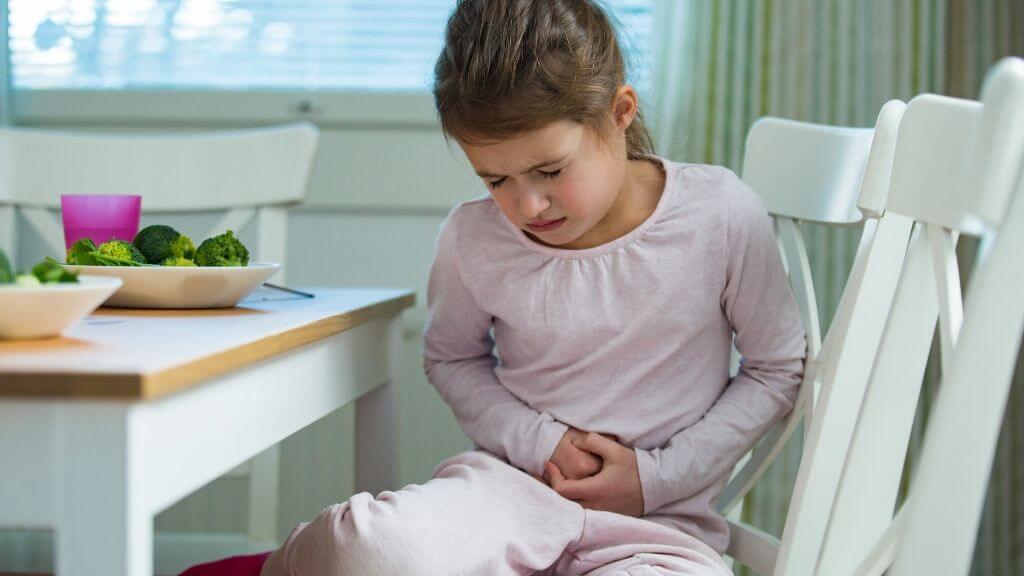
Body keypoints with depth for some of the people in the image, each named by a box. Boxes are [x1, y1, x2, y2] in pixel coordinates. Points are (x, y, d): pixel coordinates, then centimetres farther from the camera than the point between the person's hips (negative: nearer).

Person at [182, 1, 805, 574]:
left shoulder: (722, 216, -8)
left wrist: (656, 477, -6)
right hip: (516, 480, 0)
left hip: (662, 519, 0)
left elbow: (778, 368, 5)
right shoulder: (474, 238, -4)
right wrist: (539, 441, -3)